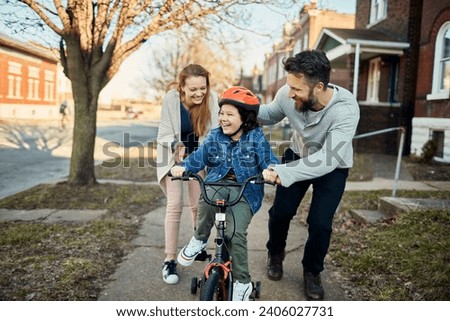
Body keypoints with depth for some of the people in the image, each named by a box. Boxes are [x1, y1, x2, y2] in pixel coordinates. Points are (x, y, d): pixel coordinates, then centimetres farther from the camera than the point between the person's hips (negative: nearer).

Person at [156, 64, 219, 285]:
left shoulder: (211, 99, -20)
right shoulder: (170, 99, -24)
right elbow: (164, 135, -19)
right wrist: (177, 145, -38)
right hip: (174, 156, -2)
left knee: (198, 205, 7)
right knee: (175, 205, -10)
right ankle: (170, 260, 1)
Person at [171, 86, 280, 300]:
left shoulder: (256, 138, -4)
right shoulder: (214, 137, 5)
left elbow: (269, 160, -11)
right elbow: (198, 158, 2)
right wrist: (182, 167, -17)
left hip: (245, 191, -2)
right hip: (216, 185, 3)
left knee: (235, 232, -19)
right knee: (206, 199, -34)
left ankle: (242, 282, 2)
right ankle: (199, 239, -5)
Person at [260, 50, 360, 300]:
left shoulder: (346, 109, -37)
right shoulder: (287, 95, -27)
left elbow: (327, 159, -43)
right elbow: (271, 114, -4)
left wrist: (283, 173, -53)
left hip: (332, 167, -2)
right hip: (299, 157, 3)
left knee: (320, 223, -8)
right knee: (280, 211, 0)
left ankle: (312, 272, 21)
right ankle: (276, 254, 32)